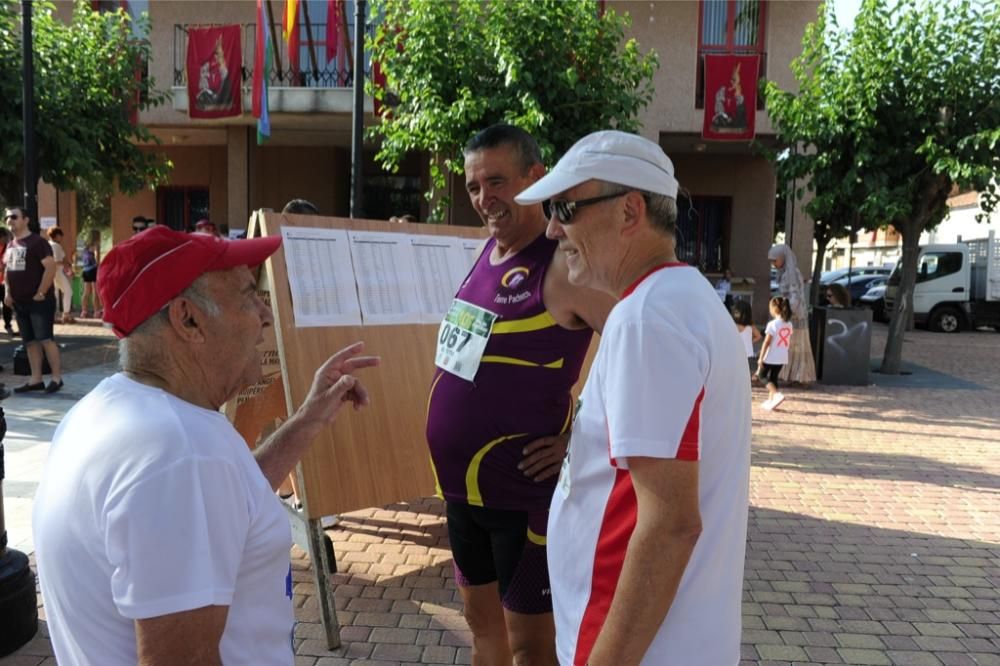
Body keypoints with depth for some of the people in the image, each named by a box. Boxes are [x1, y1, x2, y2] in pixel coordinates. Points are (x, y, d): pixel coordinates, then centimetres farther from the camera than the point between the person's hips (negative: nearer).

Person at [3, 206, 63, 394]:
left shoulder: (37, 242, -10)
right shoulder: (10, 246, 15)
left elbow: (51, 267, -19)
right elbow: (7, 270, 25)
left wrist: (41, 293, -18)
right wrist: (7, 292, 12)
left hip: (39, 302, -8)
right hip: (19, 302, 8)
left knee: (45, 339, -8)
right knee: (30, 342, 10)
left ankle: (56, 377, 0)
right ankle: (36, 379, 15)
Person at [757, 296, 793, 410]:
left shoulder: (772, 324, -16)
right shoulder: (789, 324, 5)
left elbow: (766, 343, -16)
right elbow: (789, 342, 11)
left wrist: (761, 358, -13)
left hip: (771, 357, -6)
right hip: (782, 357, 6)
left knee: (762, 375, 8)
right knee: (773, 377, 16)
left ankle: (777, 394, -11)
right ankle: (770, 400, 18)